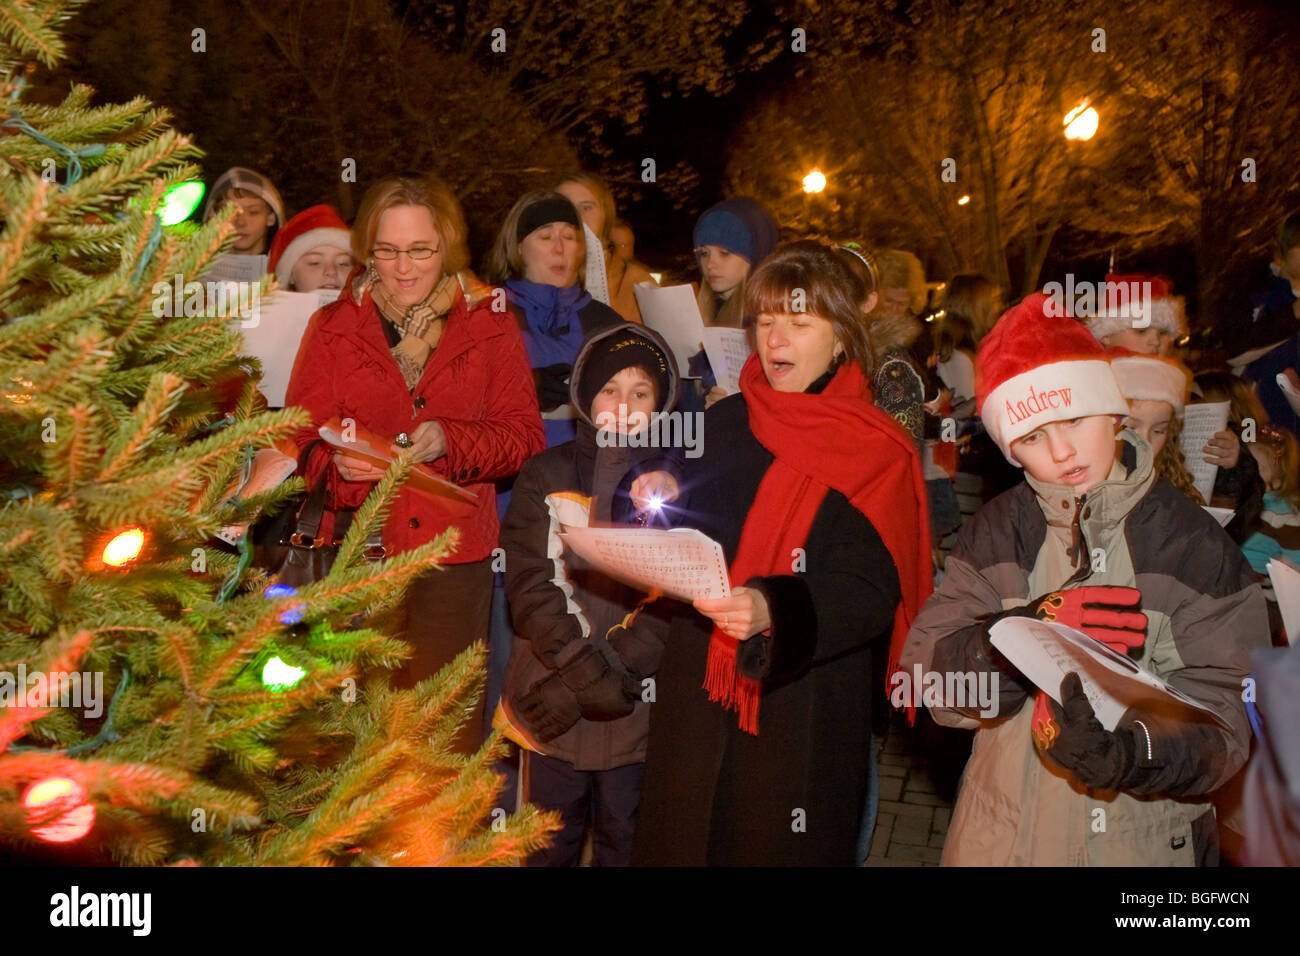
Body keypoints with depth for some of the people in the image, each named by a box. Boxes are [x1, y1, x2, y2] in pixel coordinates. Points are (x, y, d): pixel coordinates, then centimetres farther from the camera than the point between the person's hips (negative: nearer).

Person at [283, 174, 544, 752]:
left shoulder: (490, 327, 9)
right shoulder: (332, 328, 11)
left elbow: (524, 435, 2)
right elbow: (300, 437, 3)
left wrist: (449, 441, -15)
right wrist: (338, 464, -19)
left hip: (455, 557, 0)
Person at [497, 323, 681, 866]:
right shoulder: (546, 475, 3)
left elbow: (675, 602, -6)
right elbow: (531, 587, -6)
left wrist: (614, 674, -14)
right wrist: (588, 673, -17)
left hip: (638, 706, 0)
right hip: (553, 705, 0)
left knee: (625, 845, 12)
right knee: (549, 846, 12)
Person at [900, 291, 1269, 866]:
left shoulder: (1195, 548, -10)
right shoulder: (996, 533, -5)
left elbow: (1220, 717, -15)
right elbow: (926, 677, -12)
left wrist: (1132, 748, -34)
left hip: (1144, 840, -1)